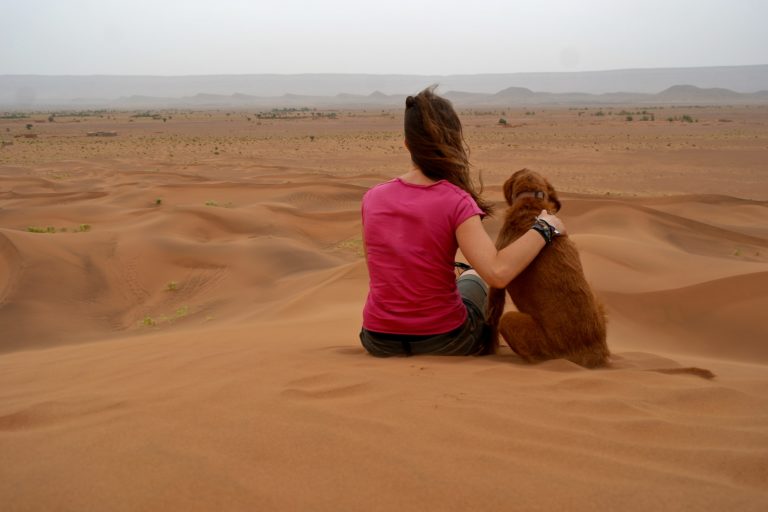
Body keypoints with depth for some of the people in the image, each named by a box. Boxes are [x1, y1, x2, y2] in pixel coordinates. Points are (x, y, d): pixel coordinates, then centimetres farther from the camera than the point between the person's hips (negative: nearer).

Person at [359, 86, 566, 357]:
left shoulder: (372, 198, -6)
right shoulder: (456, 202, -19)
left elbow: (381, 272, 7)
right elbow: (497, 273, -30)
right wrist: (544, 227, -16)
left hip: (379, 343, 3)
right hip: (443, 343, -3)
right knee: (474, 277, 31)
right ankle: (482, 347, 51)